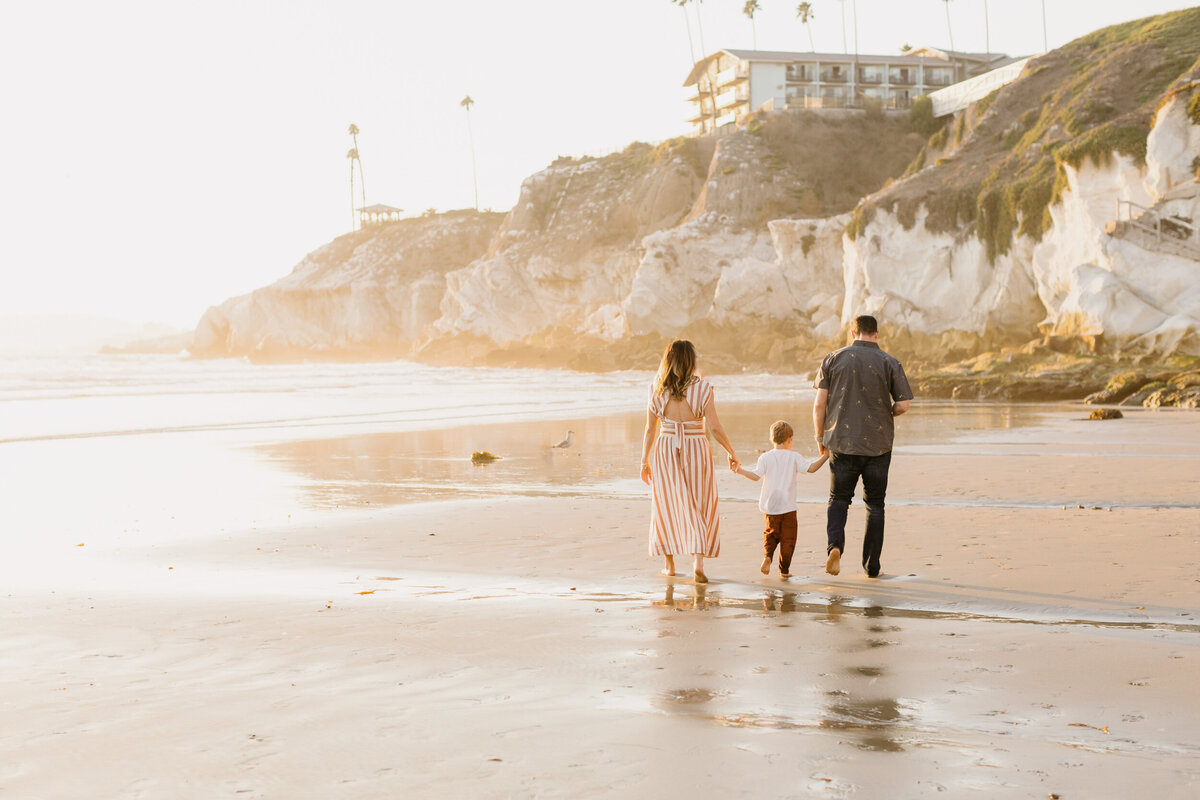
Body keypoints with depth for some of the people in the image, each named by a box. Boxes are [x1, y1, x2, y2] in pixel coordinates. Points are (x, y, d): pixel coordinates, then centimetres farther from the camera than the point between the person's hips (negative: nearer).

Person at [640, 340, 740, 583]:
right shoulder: (702, 388, -9)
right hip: (696, 450, -2)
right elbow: (714, 427, -8)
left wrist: (645, 461, 11)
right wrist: (731, 452, 5)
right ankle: (698, 563, -8)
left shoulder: (657, 390, -3)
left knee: (668, 507, 15)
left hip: (665, 451, 2)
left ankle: (669, 565, 22)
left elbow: (650, 429, 1)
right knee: (698, 509, 7)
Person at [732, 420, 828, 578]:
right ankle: (784, 569, 11)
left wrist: (739, 470, -5)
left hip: (769, 506, 2)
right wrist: (826, 456, -3)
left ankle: (767, 556, -4)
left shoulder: (765, 457, -2)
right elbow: (811, 468, -10)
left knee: (770, 534, 20)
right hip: (788, 506, -2)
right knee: (788, 538, 9)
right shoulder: (794, 457, -3)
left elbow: (756, 476, -11)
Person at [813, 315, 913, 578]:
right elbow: (903, 405, -4)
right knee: (875, 503, 12)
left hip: (842, 441, 0)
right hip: (878, 444, 0)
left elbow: (819, 404, -2)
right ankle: (872, 566, 12)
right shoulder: (890, 363, -1)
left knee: (839, 498, 12)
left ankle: (834, 544, -15)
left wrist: (820, 437, 9)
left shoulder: (833, 359, 0)